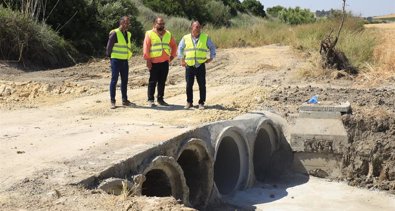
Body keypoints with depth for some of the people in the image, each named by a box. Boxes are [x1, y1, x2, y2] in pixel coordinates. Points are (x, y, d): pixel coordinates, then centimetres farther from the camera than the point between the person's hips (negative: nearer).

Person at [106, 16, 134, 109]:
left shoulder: (128, 34, 12)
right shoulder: (115, 33, -12)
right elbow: (109, 46, -9)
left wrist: (128, 56, 13)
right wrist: (110, 56, -3)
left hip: (125, 60, 7)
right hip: (116, 60, -7)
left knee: (124, 80, 9)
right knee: (114, 80, -3)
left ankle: (125, 100, 17)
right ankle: (112, 101, 1)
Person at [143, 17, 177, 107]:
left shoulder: (168, 34, 12)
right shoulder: (149, 34, -2)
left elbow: (174, 45, 22)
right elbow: (146, 48, -6)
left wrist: (172, 56, 13)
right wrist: (148, 60, -11)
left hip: (165, 62, 4)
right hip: (154, 62, -4)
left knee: (162, 82, 9)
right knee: (153, 82, -1)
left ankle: (160, 99, 18)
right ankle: (150, 100, 4)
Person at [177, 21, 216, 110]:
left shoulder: (205, 38, 4)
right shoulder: (185, 38, 4)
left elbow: (212, 47, 14)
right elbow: (180, 48, 16)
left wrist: (211, 57, 7)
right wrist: (182, 59, 10)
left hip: (201, 66, 0)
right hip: (189, 66, 0)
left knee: (202, 85, 0)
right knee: (189, 85, 4)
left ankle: (201, 103, 11)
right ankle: (189, 102, 17)